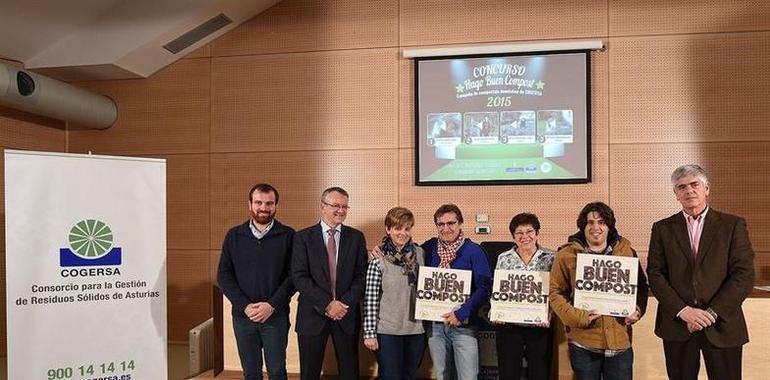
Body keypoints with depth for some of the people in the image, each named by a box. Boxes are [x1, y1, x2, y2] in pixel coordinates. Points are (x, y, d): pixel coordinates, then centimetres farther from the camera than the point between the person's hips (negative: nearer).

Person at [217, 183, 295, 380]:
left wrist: (272, 305, -15)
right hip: (243, 315, 2)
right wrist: (245, 306, -9)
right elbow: (224, 276, 2)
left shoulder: (287, 235, -2)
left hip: (276, 316, -2)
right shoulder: (234, 235, 4)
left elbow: (293, 275, -6)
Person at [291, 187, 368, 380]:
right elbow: (299, 277, -9)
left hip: (347, 315, 1)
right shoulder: (303, 237, -1)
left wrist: (345, 303, -12)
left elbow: (362, 275, 0)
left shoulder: (356, 237, 4)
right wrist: (327, 304, -15)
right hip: (313, 315, -1)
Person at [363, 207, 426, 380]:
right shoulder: (378, 259, -10)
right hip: (388, 332, -4)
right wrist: (369, 333, -11)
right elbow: (370, 299, -10)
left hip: (416, 329, 4)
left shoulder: (420, 253, 2)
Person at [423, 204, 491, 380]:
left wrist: (462, 313, -18)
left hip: (463, 324, -3)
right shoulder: (429, 247, 4)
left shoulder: (474, 251, -7)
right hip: (435, 324, 4)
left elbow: (484, 288, -11)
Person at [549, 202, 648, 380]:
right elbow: (555, 292, -2)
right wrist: (576, 316, -14)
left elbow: (641, 286, 15)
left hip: (620, 340, 2)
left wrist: (638, 310, -2)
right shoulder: (567, 255, -3)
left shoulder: (626, 251, 5)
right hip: (583, 342, -1)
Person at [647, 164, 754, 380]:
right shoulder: (662, 229, 4)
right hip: (676, 325, 1)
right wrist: (683, 310, -13)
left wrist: (712, 313, -13)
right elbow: (655, 274, -1)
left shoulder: (733, 225, 2)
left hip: (722, 325, -1)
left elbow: (744, 275, -5)